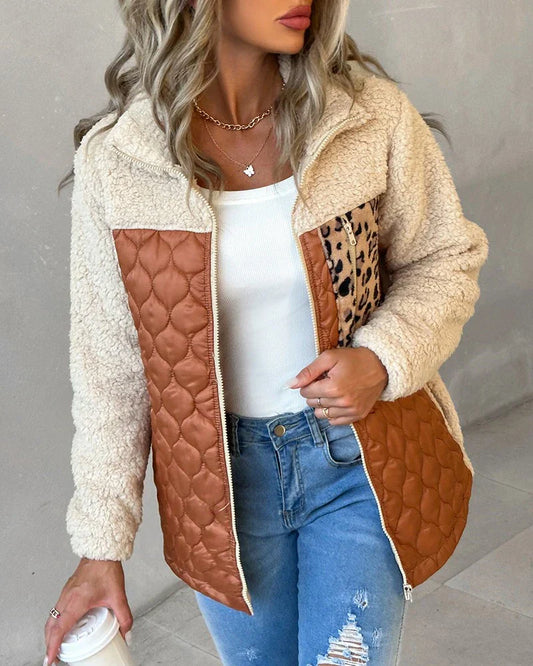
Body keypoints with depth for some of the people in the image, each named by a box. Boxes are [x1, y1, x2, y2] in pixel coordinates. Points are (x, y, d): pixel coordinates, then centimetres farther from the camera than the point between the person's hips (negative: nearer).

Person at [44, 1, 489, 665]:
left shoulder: (373, 116, -13)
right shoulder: (114, 160, -13)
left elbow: (444, 259, 2)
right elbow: (110, 369, -5)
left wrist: (384, 360, -19)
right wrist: (101, 548, -1)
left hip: (360, 459, 0)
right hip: (221, 476, 1)